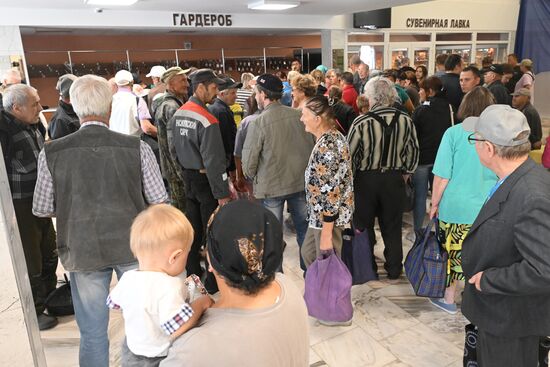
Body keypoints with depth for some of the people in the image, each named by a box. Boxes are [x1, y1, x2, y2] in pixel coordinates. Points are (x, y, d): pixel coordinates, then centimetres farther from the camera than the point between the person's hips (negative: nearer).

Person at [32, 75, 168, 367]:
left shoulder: (51, 153, -9)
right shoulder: (137, 148, -13)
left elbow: (42, 210, 1)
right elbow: (158, 203, -5)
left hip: (82, 252, 1)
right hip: (133, 246, 0)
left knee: (93, 333, 17)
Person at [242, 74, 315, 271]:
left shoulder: (258, 123, -17)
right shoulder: (299, 116, -7)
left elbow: (249, 160, -12)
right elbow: (313, 146, 3)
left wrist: (253, 177, 9)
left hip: (270, 187, -4)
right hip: (301, 182, 4)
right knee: (304, 229, 18)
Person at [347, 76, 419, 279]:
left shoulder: (361, 122, -18)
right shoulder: (406, 120, -8)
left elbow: (350, 154, -13)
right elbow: (413, 151, 4)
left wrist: (350, 179, 2)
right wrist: (406, 172, 20)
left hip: (366, 179, -3)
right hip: (395, 178, 3)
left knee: (364, 225, 14)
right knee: (392, 226, 16)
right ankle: (394, 268, 28)